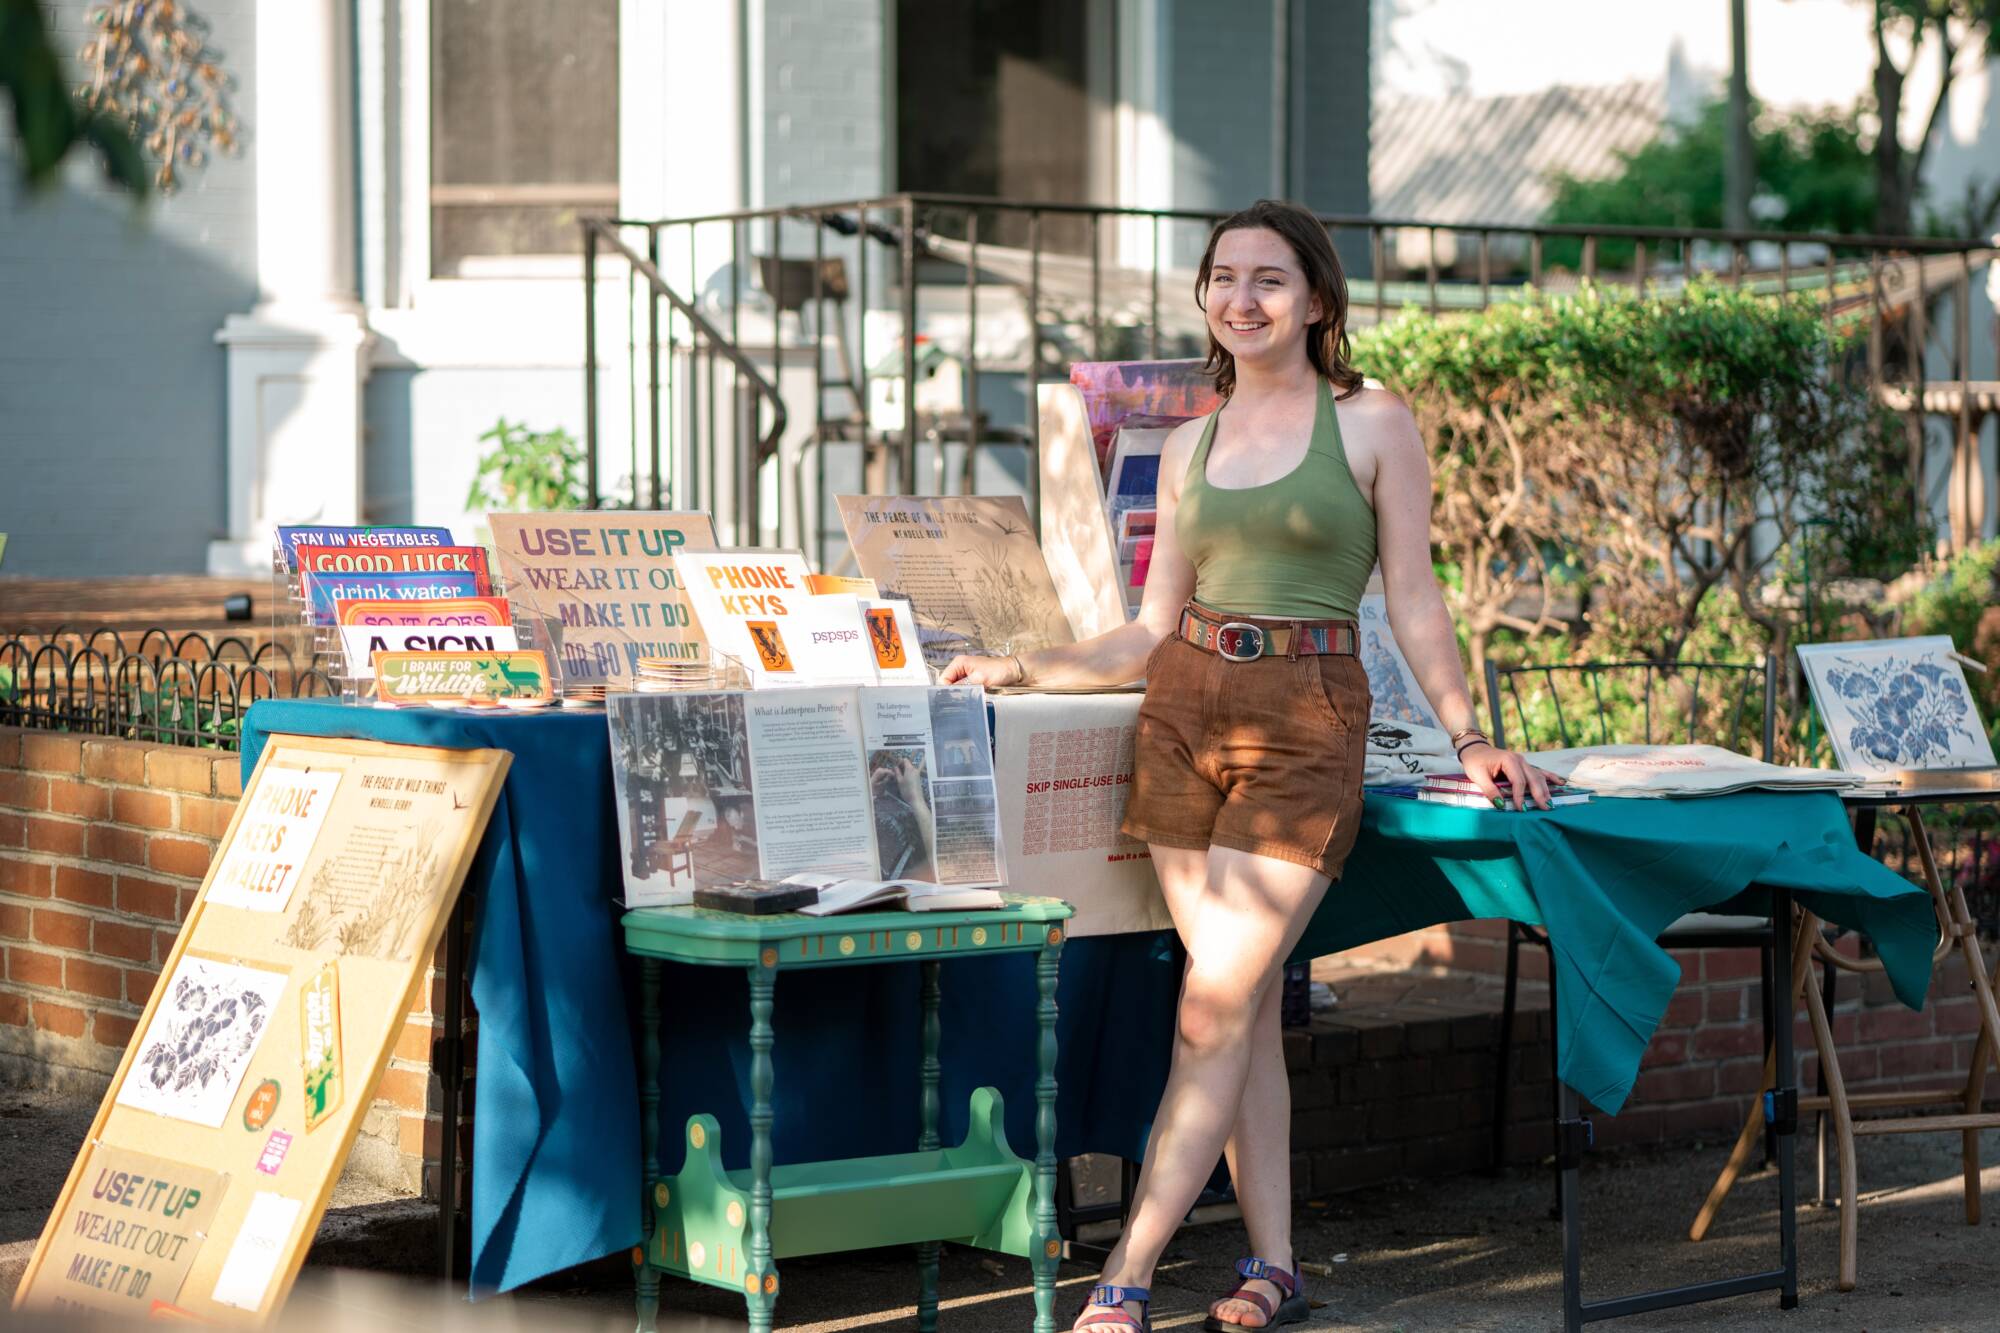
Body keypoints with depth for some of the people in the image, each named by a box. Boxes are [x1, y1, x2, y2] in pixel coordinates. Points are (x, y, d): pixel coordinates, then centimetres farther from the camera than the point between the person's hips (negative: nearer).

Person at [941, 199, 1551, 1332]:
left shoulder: (1374, 425, 1)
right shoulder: (1189, 449, 14)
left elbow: (1414, 605, 2)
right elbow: (1154, 630, 16)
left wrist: (1469, 739, -3)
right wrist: (1020, 670, 10)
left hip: (1306, 721, -5)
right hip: (1186, 713, 5)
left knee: (1217, 1005, -9)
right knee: (1244, 1003, 5)